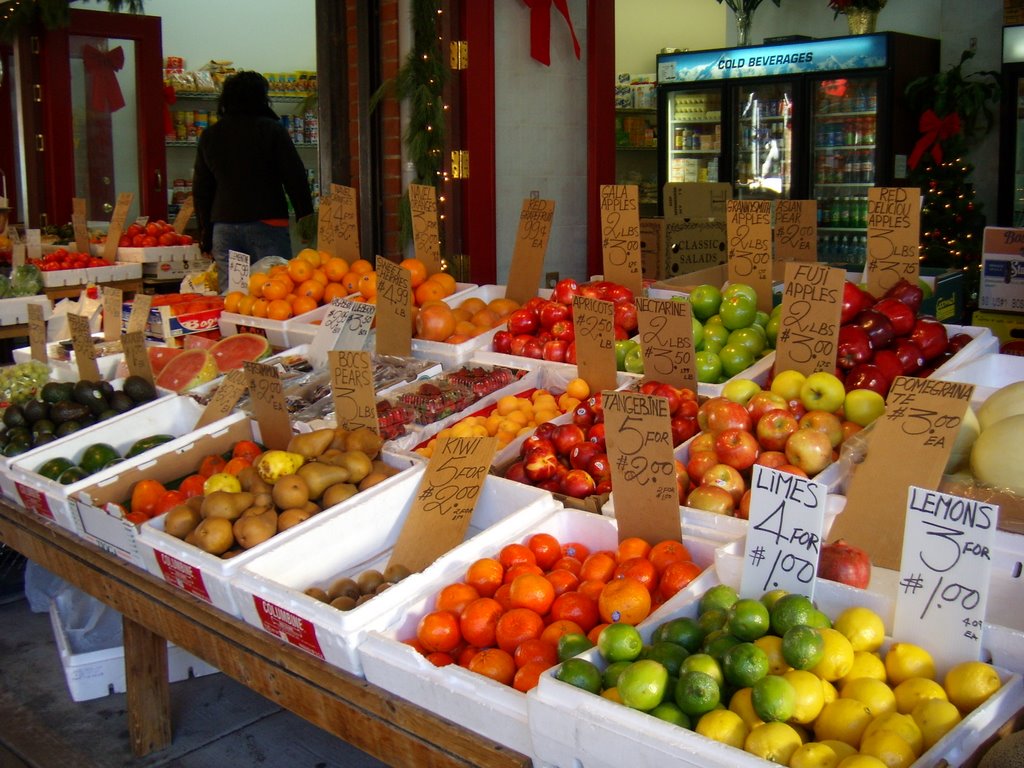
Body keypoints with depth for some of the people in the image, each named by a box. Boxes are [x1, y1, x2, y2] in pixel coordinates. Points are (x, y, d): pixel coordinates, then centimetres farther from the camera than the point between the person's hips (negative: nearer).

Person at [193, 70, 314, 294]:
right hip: (266, 223, -4)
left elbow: (200, 189, 16)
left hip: (223, 226, 4)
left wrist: (206, 233, 22)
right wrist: (305, 213, 7)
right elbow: (295, 177, -3)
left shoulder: (209, 136, 13)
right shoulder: (272, 129, -1)